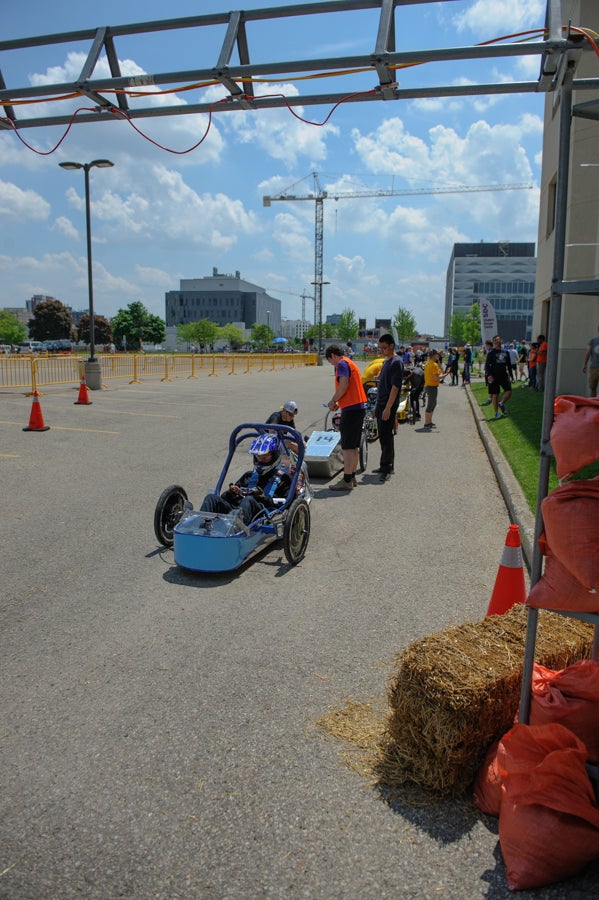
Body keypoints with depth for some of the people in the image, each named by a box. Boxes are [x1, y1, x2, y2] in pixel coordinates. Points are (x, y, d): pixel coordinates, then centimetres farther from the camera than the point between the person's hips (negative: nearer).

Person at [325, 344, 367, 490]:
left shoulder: (342, 364, -9)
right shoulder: (351, 363, 21)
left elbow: (344, 385, -22)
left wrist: (333, 400, -9)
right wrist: (338, 402, 15)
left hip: (351, 408, -10)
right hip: (359, 406, 10)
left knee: (347, 447, -7)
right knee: (354, 446, 14)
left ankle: (346, 481, -4)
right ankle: (352, 477, 21)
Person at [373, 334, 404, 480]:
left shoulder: (396, 362, -13)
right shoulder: (386, 361, 16)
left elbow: (395, 387, -19)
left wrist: (388, 408, -23)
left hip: (389, 406, -9)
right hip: (381, 405, 9)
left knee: (387, 436, -7)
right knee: (382, 436, 13)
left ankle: (386, 468, -2)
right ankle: (386, 466, 22)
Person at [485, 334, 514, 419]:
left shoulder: (506, 352, 10)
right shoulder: (491, 353, -3)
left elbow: (509, 365, 17)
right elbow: (487, 365, -7)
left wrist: (511, 375, 15)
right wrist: (489, 375, -21)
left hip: (504, 376, 4)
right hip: (494, 377, -4)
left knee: (509, 391, -10)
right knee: (495, 395, 1)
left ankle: (501, 404, 17)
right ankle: (496, 413, 12)